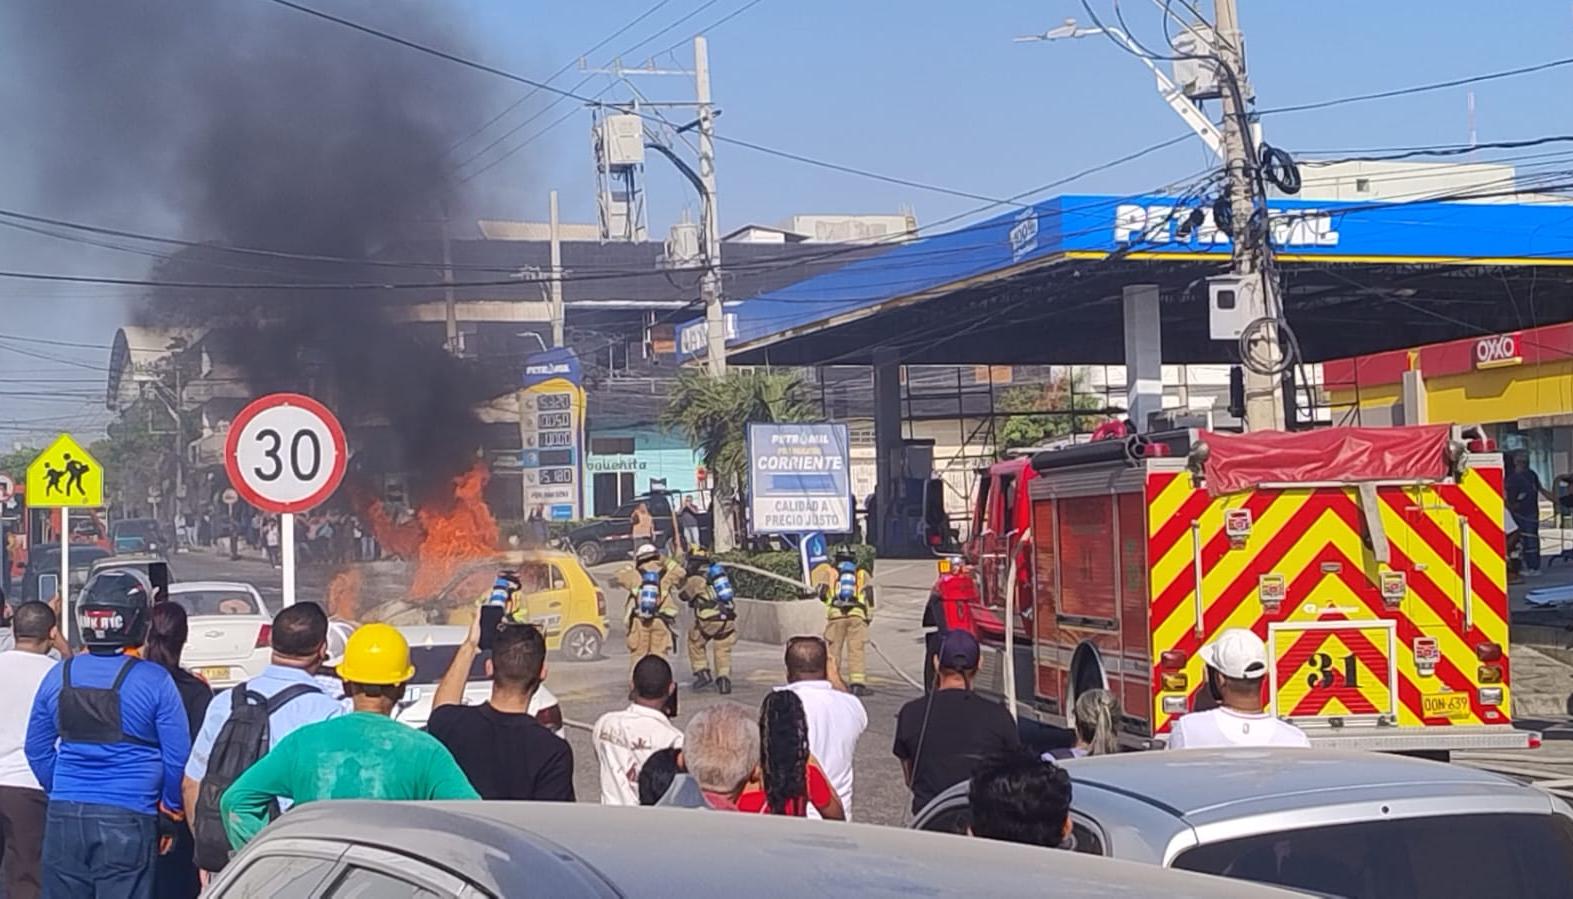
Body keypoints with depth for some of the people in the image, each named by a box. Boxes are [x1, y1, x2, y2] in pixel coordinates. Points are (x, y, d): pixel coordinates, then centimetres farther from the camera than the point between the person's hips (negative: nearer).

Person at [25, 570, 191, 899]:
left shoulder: (58, 677, 5)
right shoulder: (154, 681, -8)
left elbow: (38, 750, 13)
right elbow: (177, 756, -4)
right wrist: (171, 811, 10)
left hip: (64, 818, 4)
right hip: (127, 820, -4)